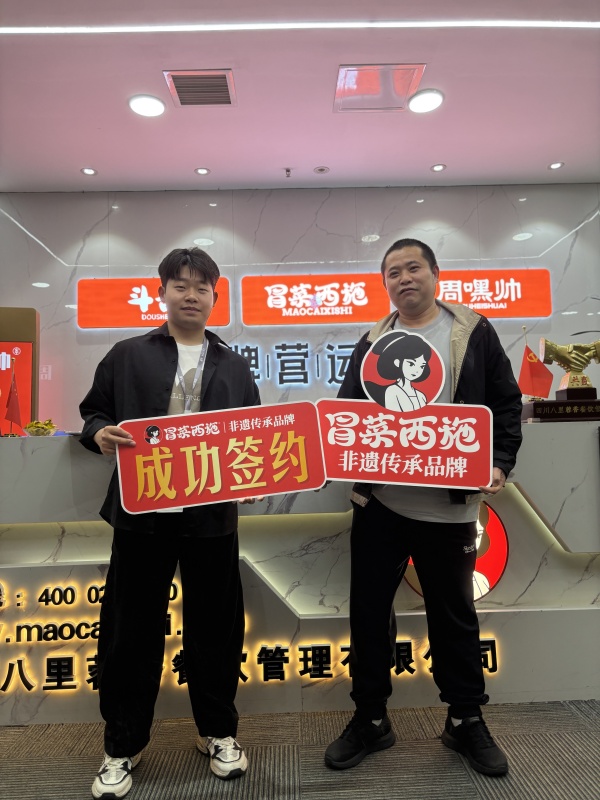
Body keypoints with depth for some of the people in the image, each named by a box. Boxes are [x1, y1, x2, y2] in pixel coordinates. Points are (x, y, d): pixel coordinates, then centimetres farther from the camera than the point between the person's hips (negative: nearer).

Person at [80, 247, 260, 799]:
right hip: (142, 512, -1)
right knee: (131, 629, 10)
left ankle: (218, 731, 34)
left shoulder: (235, 366, 11)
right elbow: (93, 411, 7)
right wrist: (100, 434, -14)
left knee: (215, 625, 12)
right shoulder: (127, 356, 7)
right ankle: (123, 744, 31)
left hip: (212, 516, 1)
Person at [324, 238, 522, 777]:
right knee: (369, 610, 11)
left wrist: (501, 463, -8)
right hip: (379, 502, 3)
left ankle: (466, 720, 36)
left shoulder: (474, 331, 3)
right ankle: (371, 718, 32)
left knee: (455, 614, 14)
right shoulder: (372, 343, 9)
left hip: (450, 506, -2)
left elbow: (506, 404, 3)